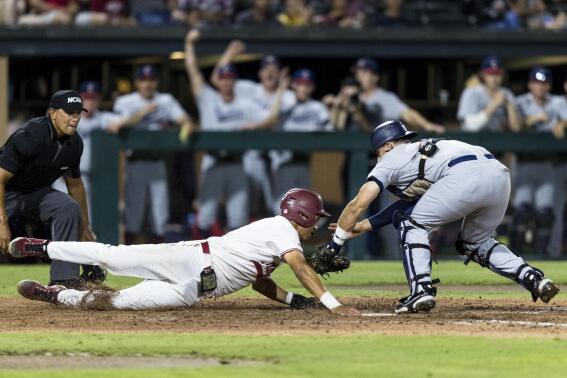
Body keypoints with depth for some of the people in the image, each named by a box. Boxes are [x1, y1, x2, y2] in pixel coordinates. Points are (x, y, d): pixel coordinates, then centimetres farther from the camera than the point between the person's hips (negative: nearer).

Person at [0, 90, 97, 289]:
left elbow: (75, 183, 12)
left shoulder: (74, 143, -6)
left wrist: (85, 227, 15)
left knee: (69, 208, -22)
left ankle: (64, 279, -18)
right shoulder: (30, 137, -29)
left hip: (36, 194, 6)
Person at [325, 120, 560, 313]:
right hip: (500, 173, 8)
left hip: (467, 177, -8)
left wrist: (335, 243, 18)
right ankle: (533, 278, 11)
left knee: (412, 225, 10)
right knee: (475, 243, 26)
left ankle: (421, 289, -6)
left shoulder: (392, 158, 19)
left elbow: (358, 204, 11)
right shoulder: (423, 150, 40)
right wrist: (363, 226, 43)